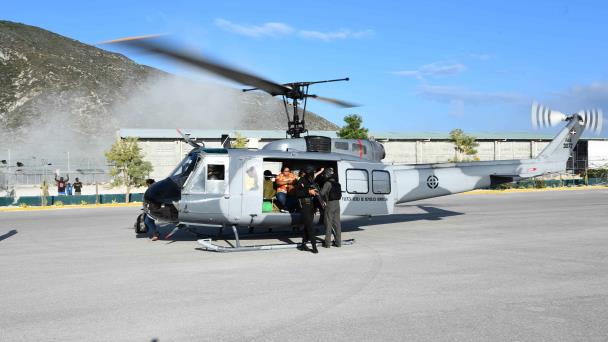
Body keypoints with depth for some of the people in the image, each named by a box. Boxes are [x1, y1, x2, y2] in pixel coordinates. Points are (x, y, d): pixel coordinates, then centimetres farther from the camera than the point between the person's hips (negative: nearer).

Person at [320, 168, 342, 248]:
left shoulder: (327, 183, -13)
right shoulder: (337, 184, 10)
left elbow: (322, 193, -21)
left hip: (329, 205, -7)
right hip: (337, 204, 7)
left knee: (328, 224, -1)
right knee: (337, 223, 10)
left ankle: (327, 243, 1)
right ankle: (338, 242, 14)